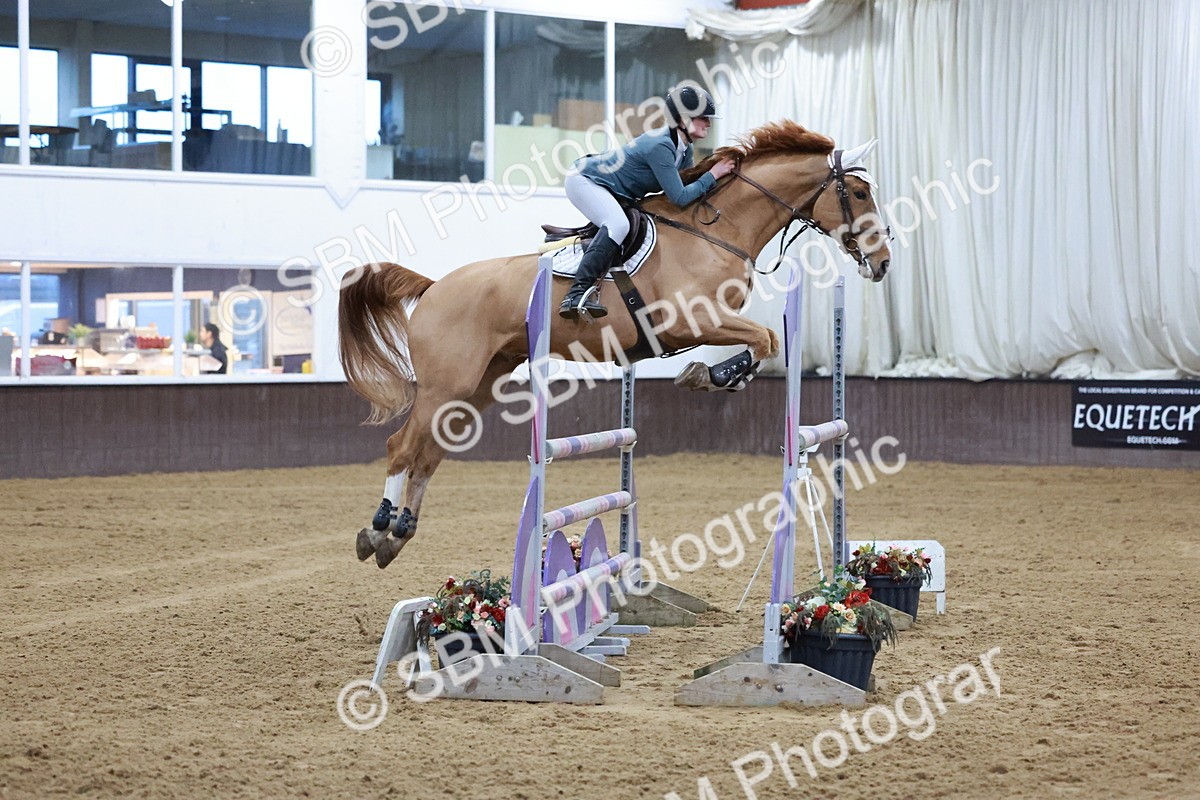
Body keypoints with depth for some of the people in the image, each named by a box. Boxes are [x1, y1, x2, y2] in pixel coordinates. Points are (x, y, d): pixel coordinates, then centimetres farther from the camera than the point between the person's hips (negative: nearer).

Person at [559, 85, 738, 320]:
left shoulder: (685, 150, 1)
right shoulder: (661, 146, -29)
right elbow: (679, 197, -29)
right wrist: (713, 175, -23)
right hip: (584, 181, -11)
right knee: (618, 225, -32)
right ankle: (576, 295, -39)